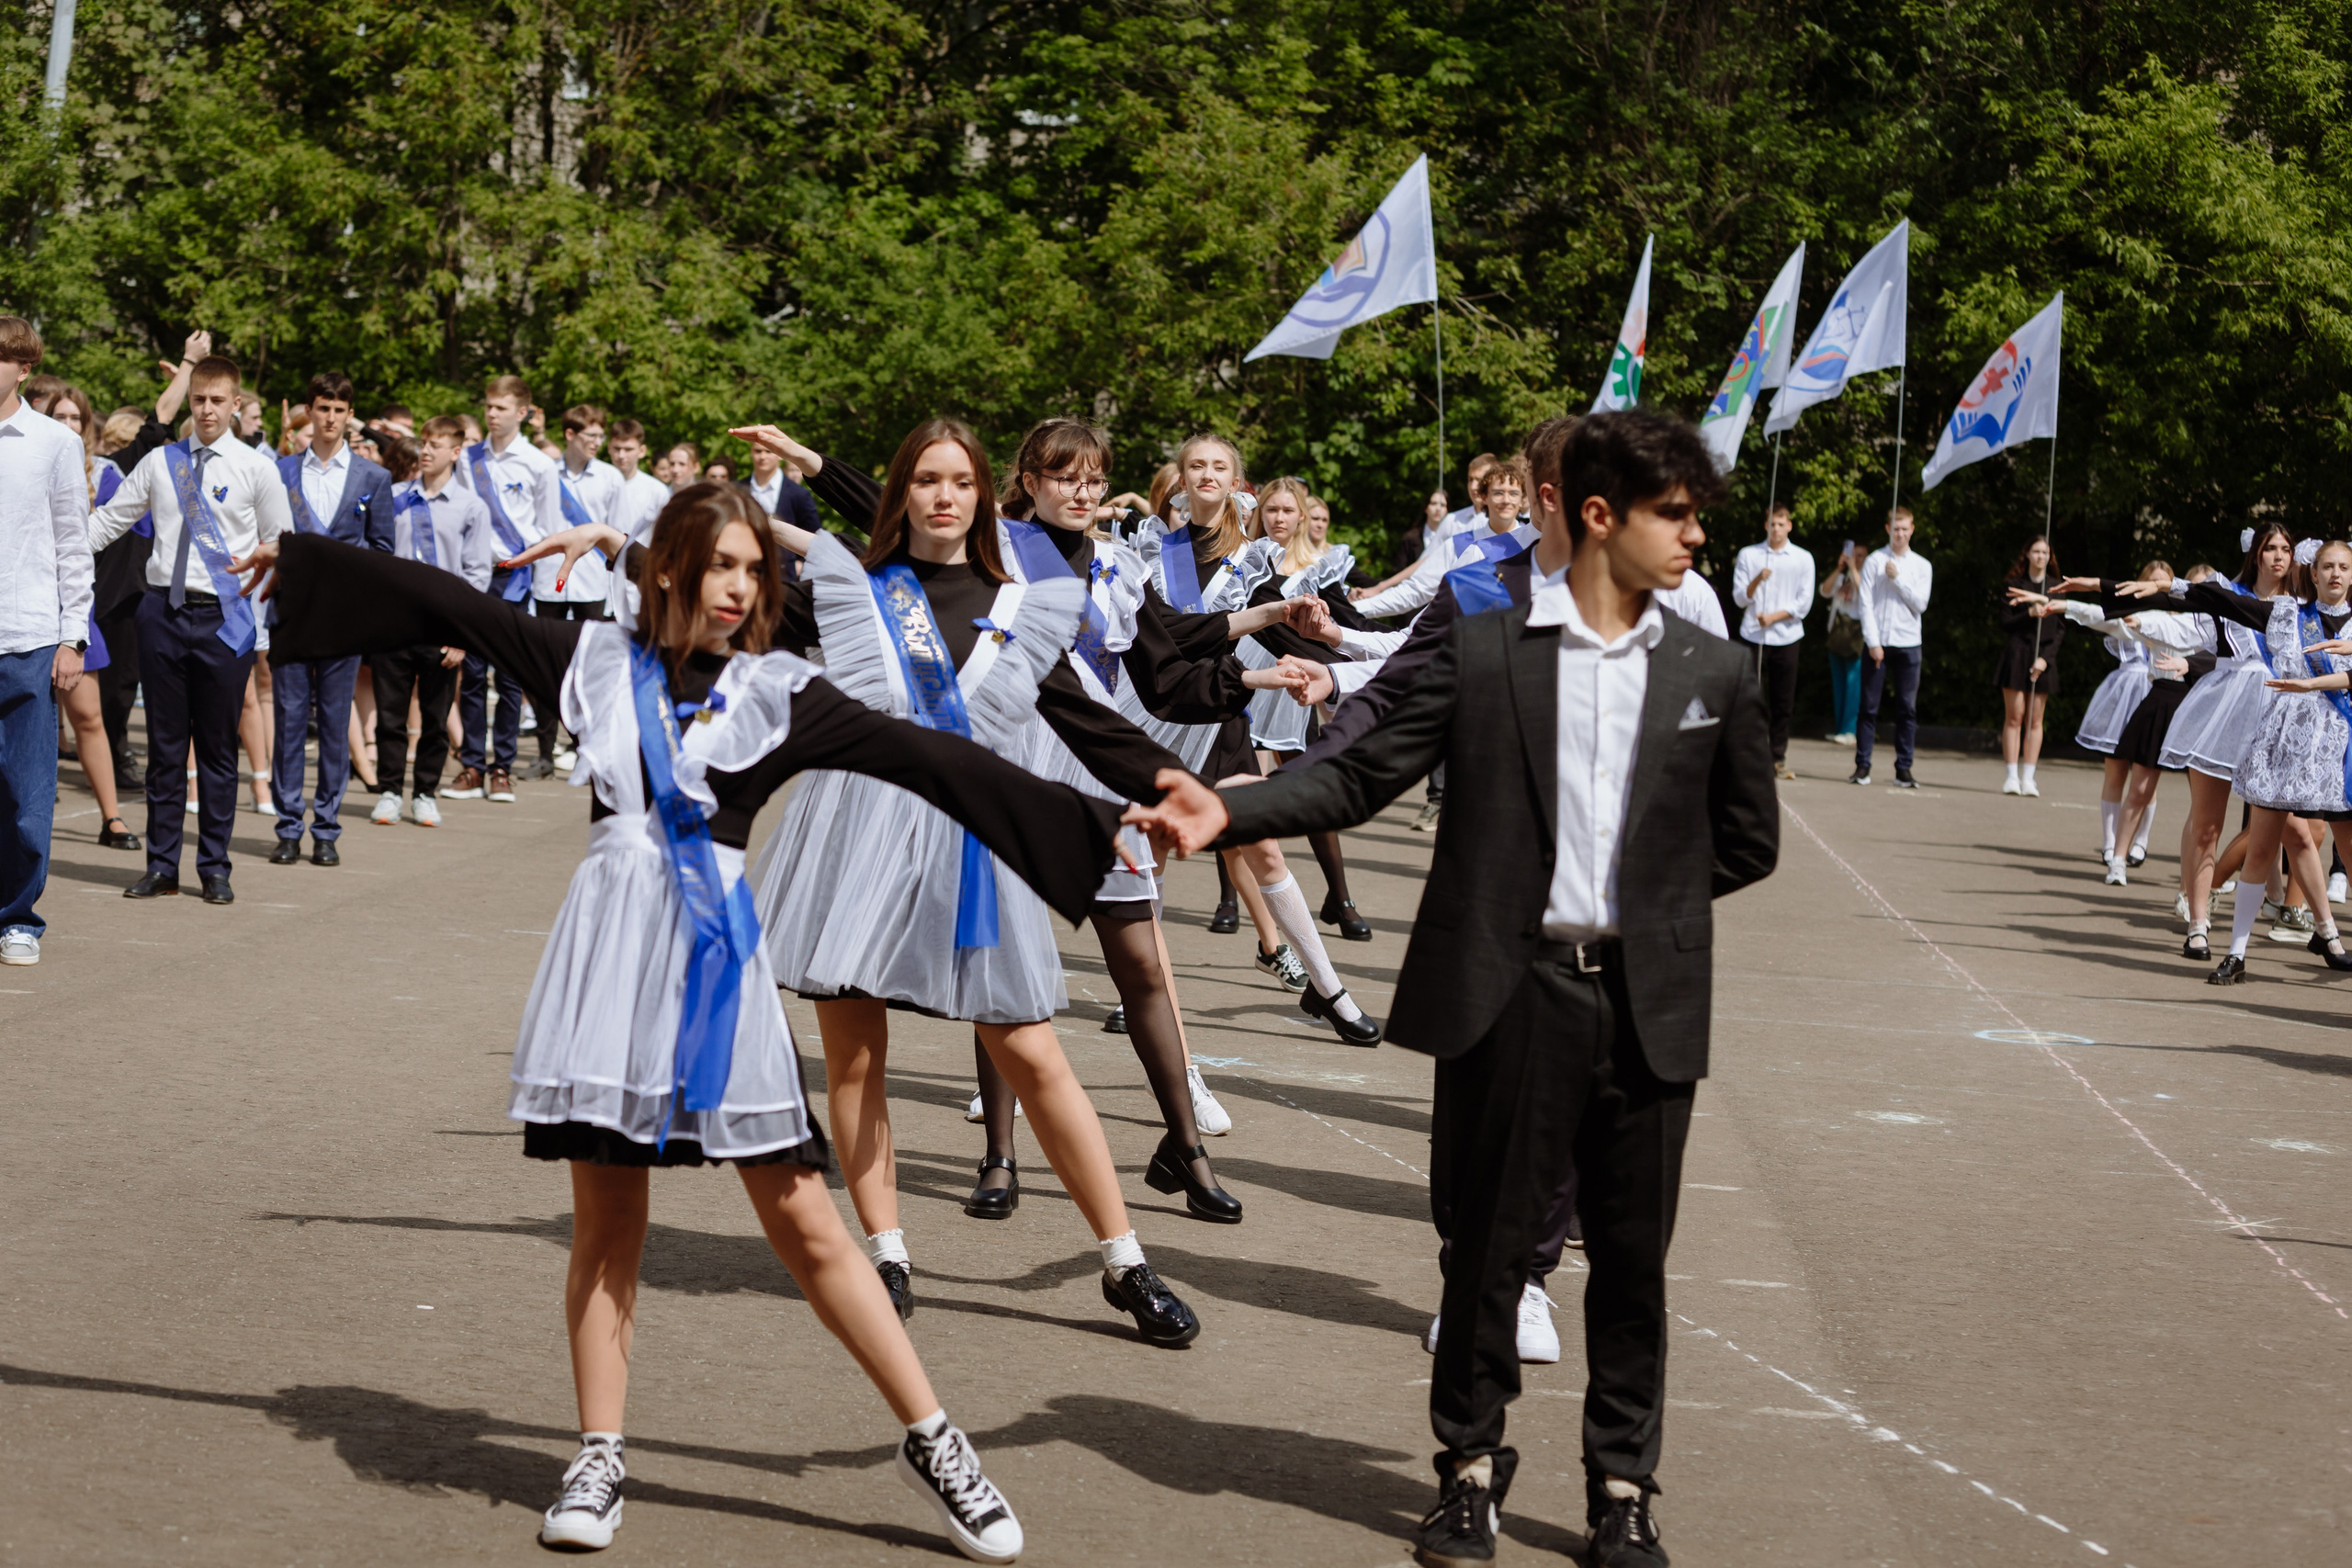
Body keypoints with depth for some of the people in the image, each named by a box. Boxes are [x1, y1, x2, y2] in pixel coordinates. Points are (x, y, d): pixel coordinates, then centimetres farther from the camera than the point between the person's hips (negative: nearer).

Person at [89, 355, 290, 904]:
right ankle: (161, 866, 13)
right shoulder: (160, 462, 8)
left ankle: (215, 869, 12)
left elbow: (281, 545, 7)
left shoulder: (257, 468, 2)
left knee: (218, 748, 4)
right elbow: (109, 520, 12)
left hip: (224, 616, -2)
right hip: (164, 610, 2)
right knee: (165, 745, 7)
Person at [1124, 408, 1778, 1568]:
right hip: (1509, 994, -2)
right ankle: (1471, 1470, 23)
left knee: (1632, 1261, 8)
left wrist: (1650, 901, 5)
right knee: (1485, 1245, 8)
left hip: (1649, 1005, 2)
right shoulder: (1482, 654, -1)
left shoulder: (1714, 675, 5)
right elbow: (1359, 777, -4)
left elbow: (1748, 841, 13)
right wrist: (1228, 811, -18)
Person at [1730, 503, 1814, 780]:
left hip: (1786, 636, 1)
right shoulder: (1748, 555, 8)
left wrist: (1773, 616, -9)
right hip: (1753, 636, 0)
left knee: (1784, 702, 1)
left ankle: (1779, 758, 8)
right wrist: (1757, 580, -15)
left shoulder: (1802, 558, 7)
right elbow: (1740, 598, 3)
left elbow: (1804, 602, 2)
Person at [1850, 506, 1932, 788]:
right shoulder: (1874, 561, 3)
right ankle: (1862, 766, 2)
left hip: (1908, 645, 2)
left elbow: (1920, 604, -1)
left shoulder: (1921, 566, 9)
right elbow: (1866, 604, -1)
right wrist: (1873, 642, -8)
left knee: (1907, 709, 2)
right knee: (1869, 706, -2)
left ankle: (1903, 769, 6)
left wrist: (1897, 578, -8)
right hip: (1877, 643, -2)